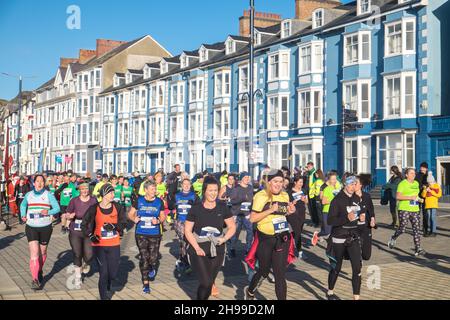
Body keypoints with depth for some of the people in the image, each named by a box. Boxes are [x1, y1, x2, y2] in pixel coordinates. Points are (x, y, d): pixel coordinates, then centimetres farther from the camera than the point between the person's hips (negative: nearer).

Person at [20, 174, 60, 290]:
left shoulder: (49, 195, -2)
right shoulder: (28, 195, 5)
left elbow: (57, 208, -4)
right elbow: (23, 205, 24)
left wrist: (48, 212, -23)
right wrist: (23, 215, 8)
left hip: (45, 227, 0)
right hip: (31, 227, 0)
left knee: (42, 252, 14)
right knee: (34, 253, -11)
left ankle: (40, 271, 40)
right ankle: (35, 280, -12)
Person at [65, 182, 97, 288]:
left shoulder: (93, 200, 2)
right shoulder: (74, 201, 0)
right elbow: (67, 215, 5)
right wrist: (70, 216, -16)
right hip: (75, 231, 0)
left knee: (88, 255, -7)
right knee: (77, 254, 1)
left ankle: (85, 265, 31)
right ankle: (78, 277, 20)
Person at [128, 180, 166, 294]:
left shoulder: (159, 201, 2)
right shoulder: (138, 200, -1)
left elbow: (163, 216, 11)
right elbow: (130, 214, 6)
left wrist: (158, 221, -10)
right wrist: (134, 218, -15)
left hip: (155, 234, 0)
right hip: (141, 234, 0)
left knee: (153, 258, -4)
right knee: (143, 257, 1)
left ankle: (152, 268, 34)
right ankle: (145, 282, 12)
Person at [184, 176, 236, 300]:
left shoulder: (222, 207, -1)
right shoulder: (196, 209, -7)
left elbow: (232, 227, 6)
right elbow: (187, 230, -4)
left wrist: (224, 239, -12)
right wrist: (197, 248, -14)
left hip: (217, 251, 3)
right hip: (199, 250, -3)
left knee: (210, 283, 11)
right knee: (206, 282, -14)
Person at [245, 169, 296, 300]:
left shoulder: (285, 196, 7)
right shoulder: (261, 196, -11)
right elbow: (252, 218, -15)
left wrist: (289, 212, 0)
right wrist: (270, 210, -23)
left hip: (282, 239, 4)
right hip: (265, 239, -3)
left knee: (280, 274, 0)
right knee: (264, 271, 14)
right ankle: (250, 292, 43)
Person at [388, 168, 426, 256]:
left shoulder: (416, 183, 15)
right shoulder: (402, 184, -6)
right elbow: (398, 196, -15)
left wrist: (419, 199, 9)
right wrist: (410, 197, -21)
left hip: (415, 210, 6)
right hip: (404, 209, -6)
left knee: (416, 229, -2)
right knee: (403, 228, -5)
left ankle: (418, 249, -2)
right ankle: (393, 238, 25)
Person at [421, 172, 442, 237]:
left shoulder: (437, 186, 0)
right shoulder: (426, 186, 9)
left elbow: (439, 195, -7)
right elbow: (423, 195, 7)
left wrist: (431, 191, -13)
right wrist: (425, 190, -11)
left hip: (434, 204, -4)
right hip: (427, 204, 4)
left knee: (433, 217, -10)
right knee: (428, 217, 8)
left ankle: (433, 231, -6)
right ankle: (428, 230, 18)